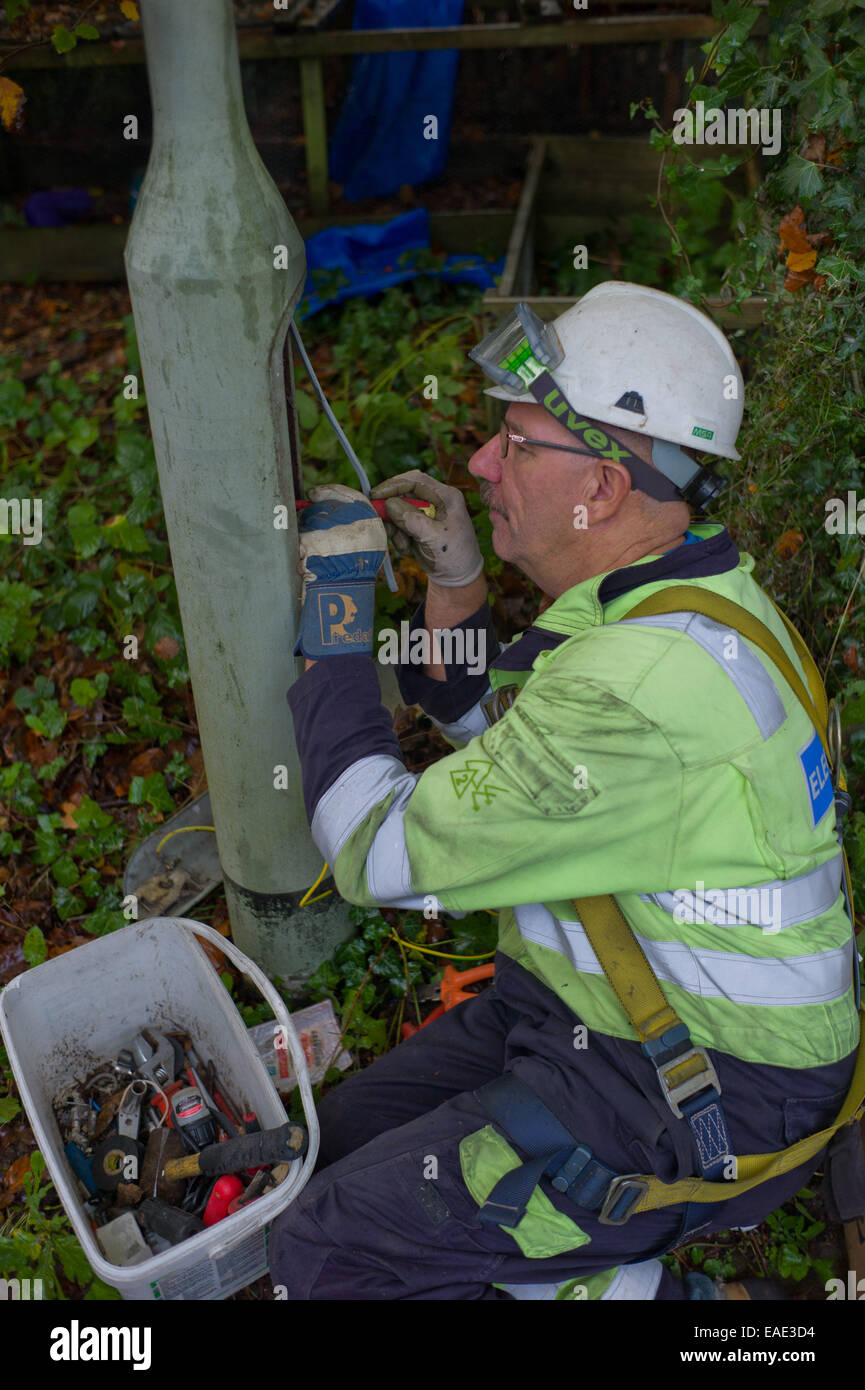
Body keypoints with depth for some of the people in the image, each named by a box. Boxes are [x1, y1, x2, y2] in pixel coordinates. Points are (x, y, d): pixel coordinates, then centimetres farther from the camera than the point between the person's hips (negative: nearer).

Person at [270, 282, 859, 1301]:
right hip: (598, 1012, 9)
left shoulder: (637, 692, -33)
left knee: (328, 1254, -8)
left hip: (693, 1103, -9)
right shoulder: (670, 595, 0)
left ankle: (644, 1292, 3)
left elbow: (380, 858, -24)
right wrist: (453, 578, 0)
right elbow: (492, 737, 15)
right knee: (344, 1141, 12)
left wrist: (335, 612, -18)